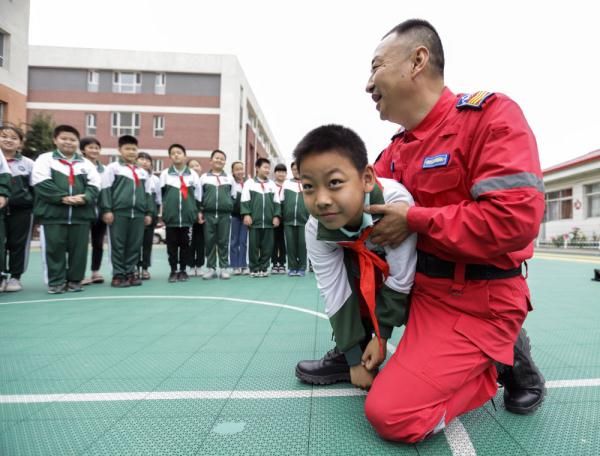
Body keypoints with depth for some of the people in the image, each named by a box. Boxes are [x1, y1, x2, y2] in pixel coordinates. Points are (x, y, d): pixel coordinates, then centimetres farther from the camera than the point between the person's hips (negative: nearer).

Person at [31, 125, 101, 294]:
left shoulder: (86, 163, 15)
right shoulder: (45, 159, 8)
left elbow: (94, 185, 7)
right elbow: (41, 183, -5)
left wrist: (84, 197, -13)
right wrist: (63, 198, -16)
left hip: (81, 213, 2)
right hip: (53, 212, -2)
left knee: (79, 248, 4)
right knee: (54, 248, 0)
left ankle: (75, 280, 16)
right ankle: (56, 281, 11)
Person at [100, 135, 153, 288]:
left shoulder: (143, 172, 19)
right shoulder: (112, 168, 5)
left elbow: (148, 193, 19)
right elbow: (106, 190, -1)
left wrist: (149, 213, 13)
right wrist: (107, 210, -9)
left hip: (138, 213, 4)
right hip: (118, 212, -4)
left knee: (135, 245, 5)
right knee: (118, 245, 0)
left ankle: (130, 272, 15)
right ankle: (118, 275, 7)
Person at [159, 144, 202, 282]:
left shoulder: (193, 174, 6)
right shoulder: (165, 173, 7)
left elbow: (198, 194, 11)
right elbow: (159, 194, 10)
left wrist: (199, 211, 10)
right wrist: (160, 212, 7)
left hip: (188, 215, 0)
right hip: (171, 215, 0)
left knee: (185, 244, 5)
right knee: (172, 244, 4)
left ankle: (183, 270, 17)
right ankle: (173, 271, 15)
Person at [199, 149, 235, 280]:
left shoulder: (229, 178, 10)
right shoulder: (204, 177, 8)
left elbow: (233, 196, 16)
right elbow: (199, 196, 9)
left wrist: (228, 207, 7)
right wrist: (200, 212, 3)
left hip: (225, 215, 0)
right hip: (208, 214, 0)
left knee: (223, 242, 2)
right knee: (209, 242, 2)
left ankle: (224, 268, 8)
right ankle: (211, 268, 10)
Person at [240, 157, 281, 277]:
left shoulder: (272, 184, 13)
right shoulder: (249, 183, 3)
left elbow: (276, 202, 12)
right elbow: (244, 201, -1)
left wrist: (276, 216, 2)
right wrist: (246, 214, -11)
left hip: (269, 221, 3)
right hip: (254, 221, -3)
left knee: (267, 246, 4)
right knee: (253, 246, 2)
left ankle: (263, 268, 15)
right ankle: (254, 269, 12)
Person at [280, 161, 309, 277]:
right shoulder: (286, 183, 11)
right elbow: (281, 202, 12)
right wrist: (280, 216, 6)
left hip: (304, 220, -2)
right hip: (289, 220, 2)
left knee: (302, 244, 1)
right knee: (290, 245, 4)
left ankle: (302, 268, 10)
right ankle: (292, 267, 13)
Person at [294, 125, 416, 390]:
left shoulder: (395, 201, -41)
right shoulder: (316, 230, -28)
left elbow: (400, 282, -32)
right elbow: (335, 294, -22)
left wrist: (381, 336, -23)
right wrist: (355, 358, -20)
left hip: (411, 269, -3)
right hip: (365, 262, 4)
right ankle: (347, 353, -5)